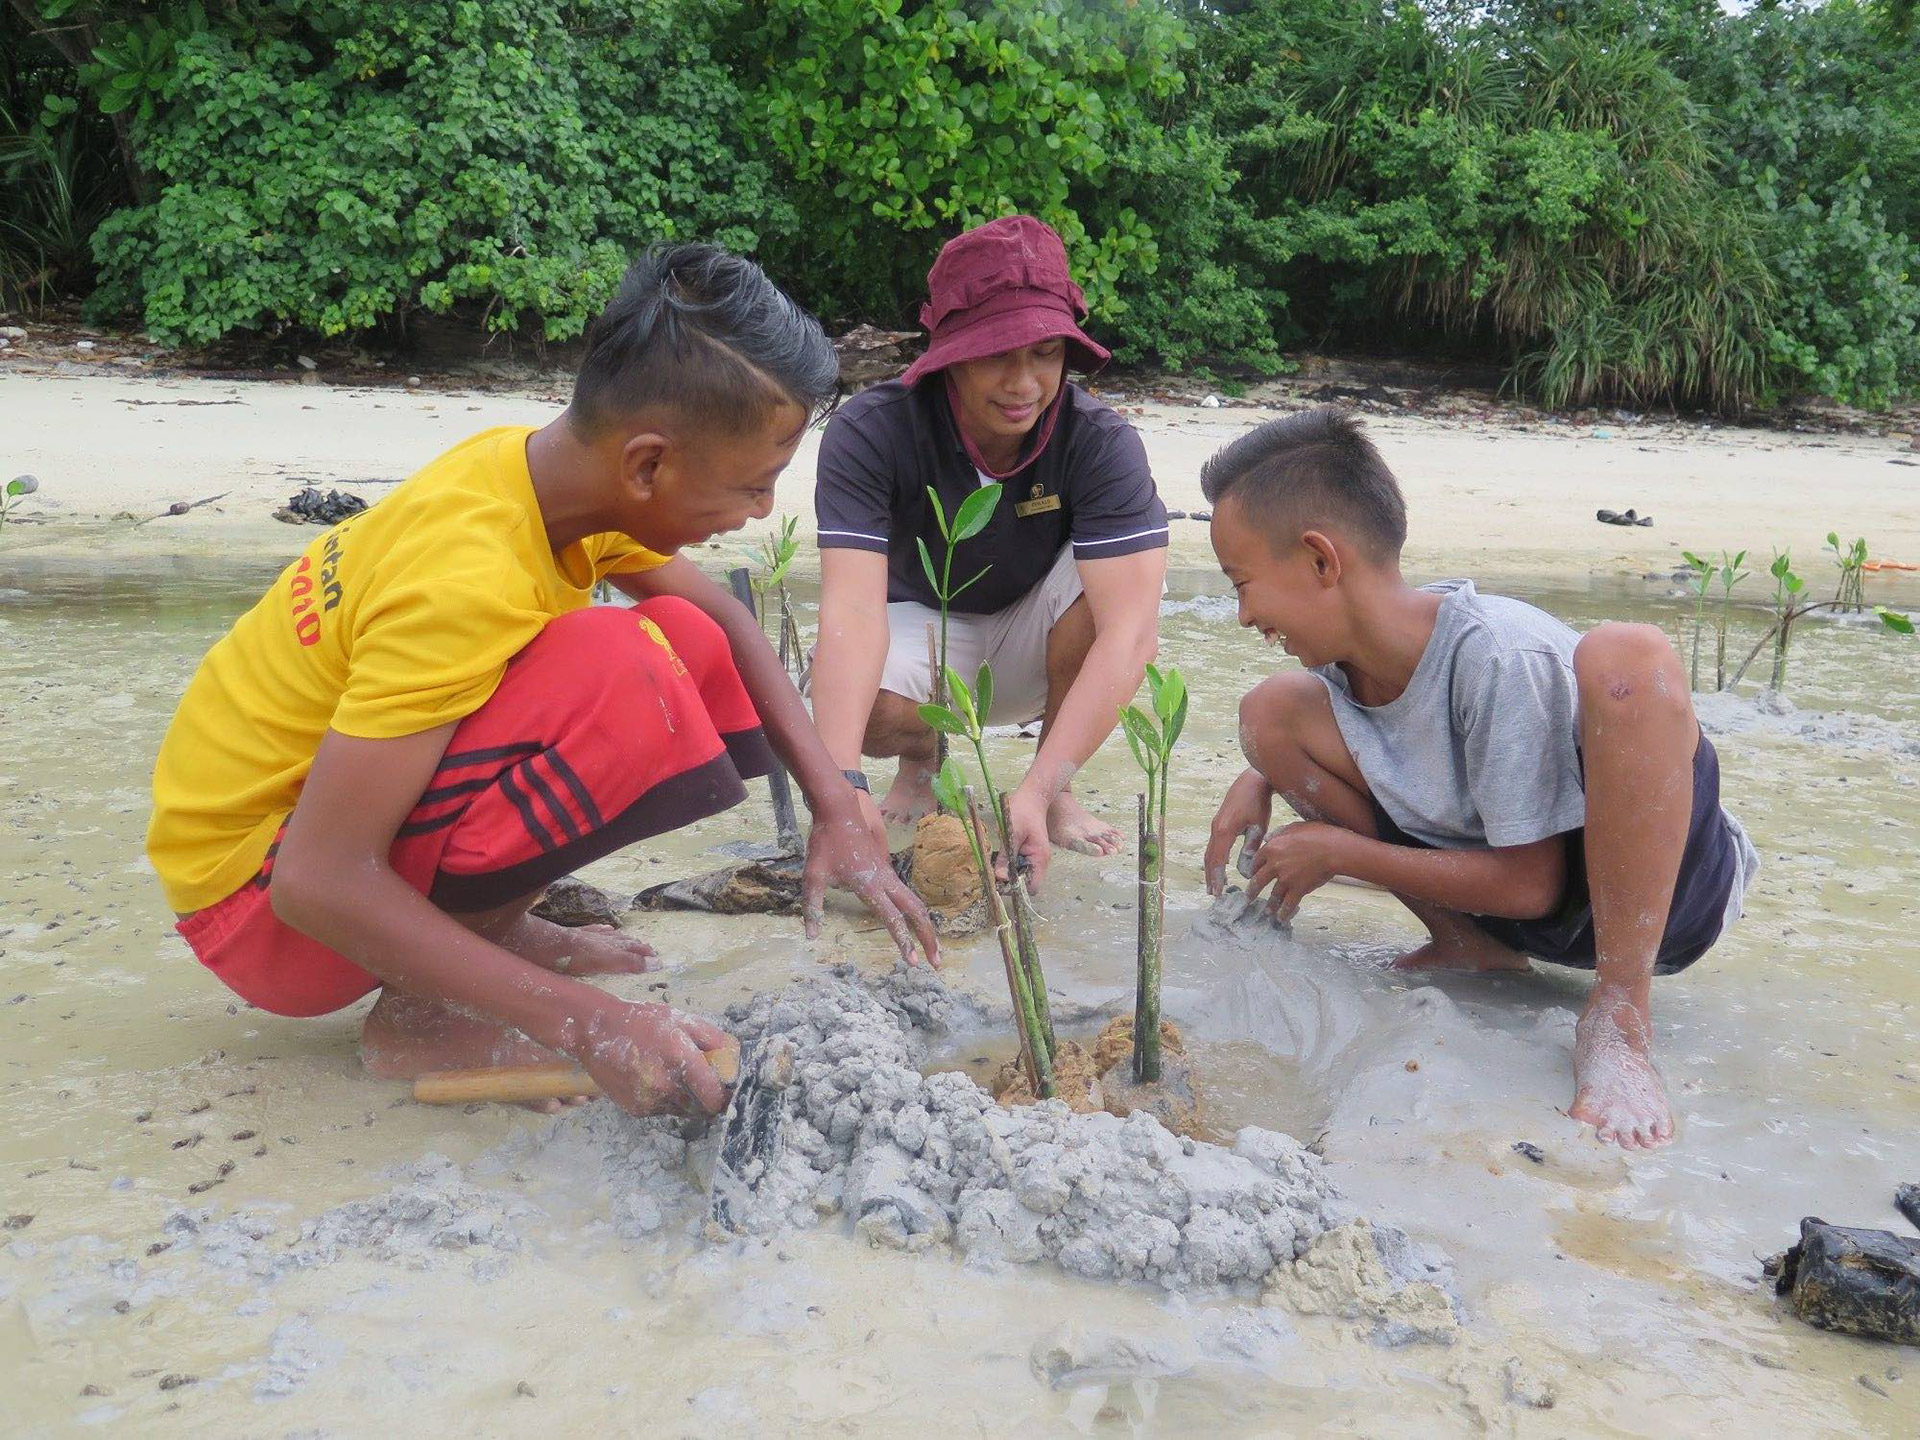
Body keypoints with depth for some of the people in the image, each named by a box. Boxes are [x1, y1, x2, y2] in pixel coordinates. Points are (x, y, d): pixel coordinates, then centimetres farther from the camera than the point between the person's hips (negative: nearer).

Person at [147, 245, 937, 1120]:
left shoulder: (552, 465, -8)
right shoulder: (461, 583, -32)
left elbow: (727, 622, 6)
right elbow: (315, 882, -31)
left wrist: (838, 809, -4)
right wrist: (586, 1022, -33)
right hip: (258, 892, -8)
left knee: (688, 643, -4)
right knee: (621, 678, -32)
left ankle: (490, 926, 3)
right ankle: (422, 1013, -14)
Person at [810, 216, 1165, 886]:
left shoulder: (1102, 441, -26)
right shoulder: (871, 431, -26)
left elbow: (1127, 628, -36)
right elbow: (852, 605, -38)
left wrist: (1040, 791, -47)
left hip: (1035, 648, 1)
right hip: (920, 625, 0)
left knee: (1121, 576, -31)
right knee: (862, 705, -35)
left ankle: (1060, 792, -9)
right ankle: (921, 766, 5)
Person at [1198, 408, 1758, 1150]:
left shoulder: (1502, 655, -29)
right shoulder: (1347, 655, -9)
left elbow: (1529, 885, -23)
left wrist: (1339, 851, -15)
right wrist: (1262, 777, -2)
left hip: (1668, 881, -6)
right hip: (1519, 912, 7)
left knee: (1626, 657, -37)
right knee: (1273, 709, -7)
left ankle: (1619, 1017, -27)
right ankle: (1466, 943, 2)